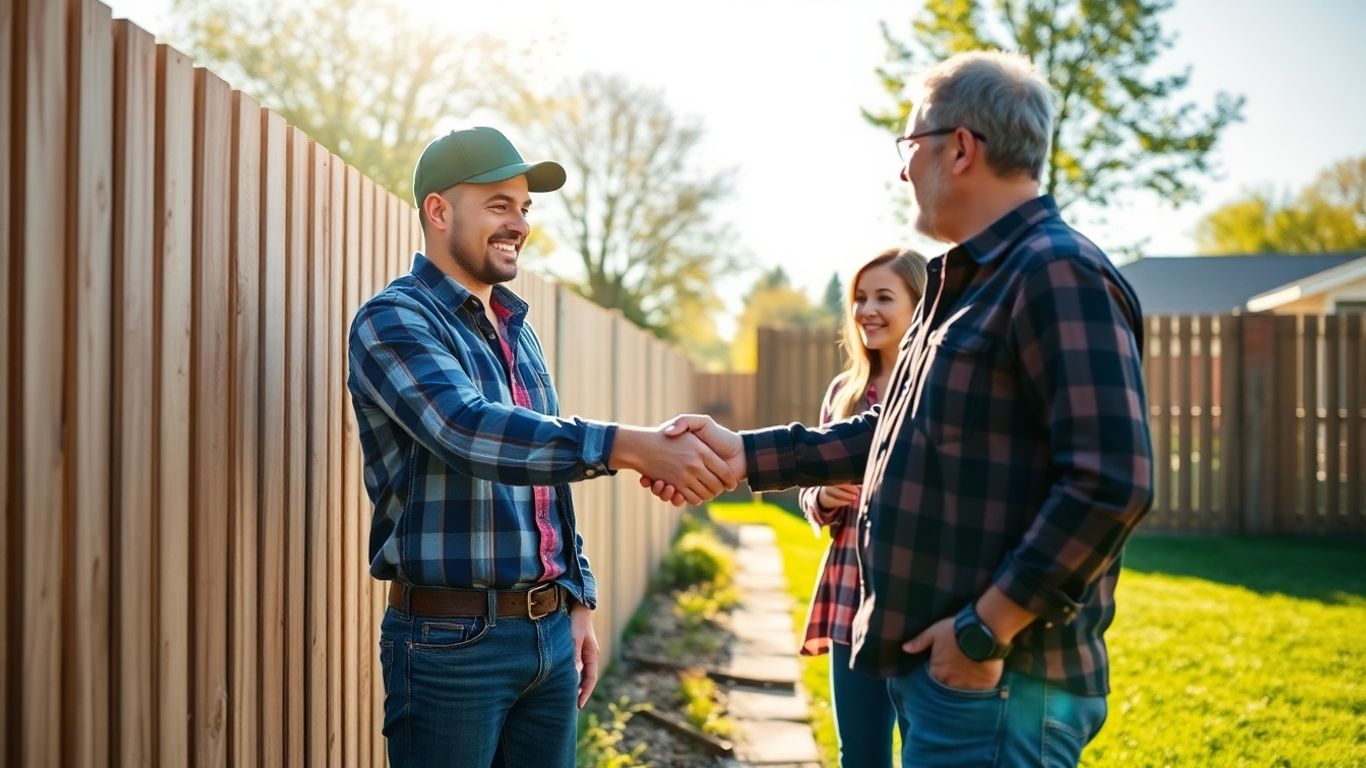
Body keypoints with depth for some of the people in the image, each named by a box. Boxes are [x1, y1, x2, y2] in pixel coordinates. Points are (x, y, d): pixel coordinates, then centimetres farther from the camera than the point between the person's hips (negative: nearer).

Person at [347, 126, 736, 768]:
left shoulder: (518, 329, 14)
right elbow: (468, 429, -29)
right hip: (451, 641, -7)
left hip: (550, 634, 7)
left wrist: (577, 599, 15)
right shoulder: (394, 321, -10)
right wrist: (627, 446, -38)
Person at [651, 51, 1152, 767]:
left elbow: (1111, 483, -23)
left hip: (994, 680, -9)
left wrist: (986, 629, -21)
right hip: (933, 667, 9)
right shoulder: (965, 284, 17)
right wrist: (746, 455, 12)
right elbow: (892, 436, 20)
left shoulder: (1059, 273, -15)